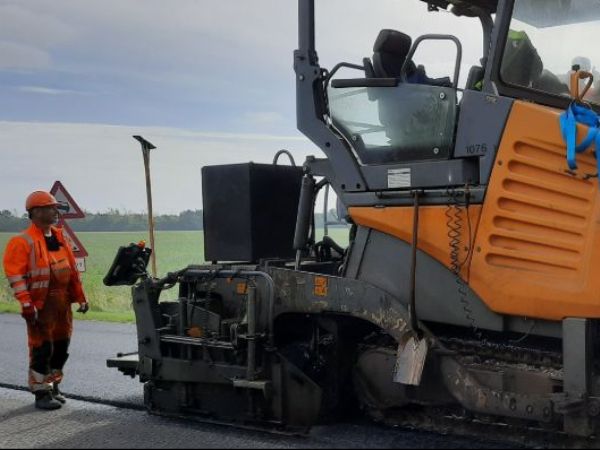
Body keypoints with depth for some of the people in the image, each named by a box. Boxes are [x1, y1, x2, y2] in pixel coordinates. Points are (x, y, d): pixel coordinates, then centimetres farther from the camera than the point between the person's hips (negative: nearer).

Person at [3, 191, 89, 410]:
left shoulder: (59, 237, 13)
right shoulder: (23, 241, -10)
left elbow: (72, 269, 17)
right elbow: (14, 274, -15)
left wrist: (80, 297, 15)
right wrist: (26, 303, -20)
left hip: (63, 301, 7)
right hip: (41, 303, -7)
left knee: (61, 346, 13)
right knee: (42, 348, -3)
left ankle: (53, 386, 27)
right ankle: (41, 393, 8)